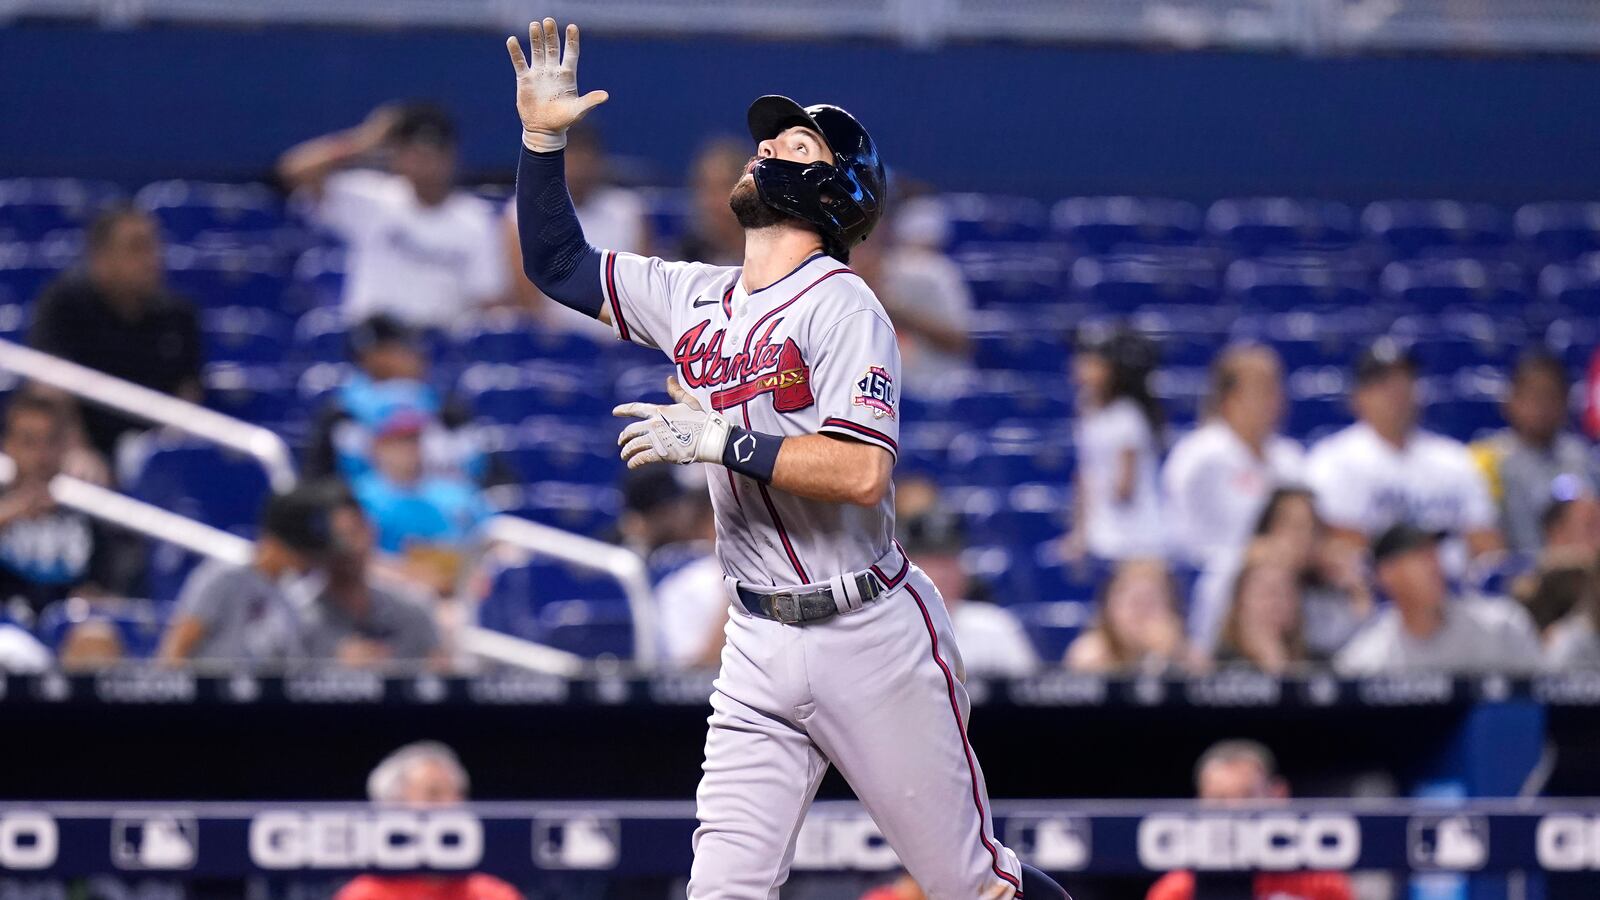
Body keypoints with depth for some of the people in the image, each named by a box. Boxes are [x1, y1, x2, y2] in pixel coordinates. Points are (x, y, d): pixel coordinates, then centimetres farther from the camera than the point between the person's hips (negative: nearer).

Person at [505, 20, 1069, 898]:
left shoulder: (841, 306, -12)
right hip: (760, 651, 6)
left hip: (871, 636, -6)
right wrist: (543, 137, 8)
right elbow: (558, 264, 20)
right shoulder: (696, 299, 10)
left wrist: (718, 439, -23)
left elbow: (860, 473, -23)